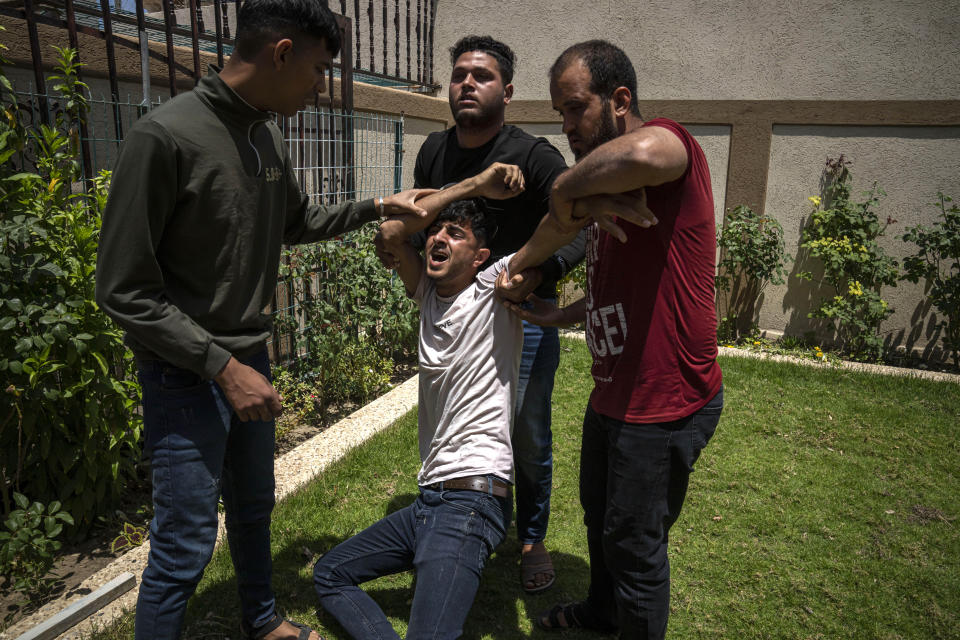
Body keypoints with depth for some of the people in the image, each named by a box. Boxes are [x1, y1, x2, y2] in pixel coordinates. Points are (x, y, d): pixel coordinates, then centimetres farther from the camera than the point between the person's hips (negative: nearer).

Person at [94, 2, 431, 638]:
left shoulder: (269, 137, 4)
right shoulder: (165, 137, -20)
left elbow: (297, 222, 23)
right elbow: (124, 290, -18)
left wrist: (375, 206, 12)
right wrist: (224, 367, -20)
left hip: (248, 362, 8)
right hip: (186, 376, -8)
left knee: (255, 507, 23)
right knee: (186, 546, 1)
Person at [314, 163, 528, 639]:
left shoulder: (494, 289, -8)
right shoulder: (428, 292, 10)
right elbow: (392, 230, -3)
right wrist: (473, 186, -5)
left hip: (473, 498, -8)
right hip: (428, 498, 8)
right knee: (329, 574, 15)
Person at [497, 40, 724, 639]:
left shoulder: (669, 141, -17)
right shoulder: (605, 179, 13)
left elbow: (640, 155, -45)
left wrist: (566, 192, -28)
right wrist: (565, 314, 5)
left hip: (665, 403, -10)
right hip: (614, 392, 10)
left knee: (634, 542, 8)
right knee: (599, 513, 28)